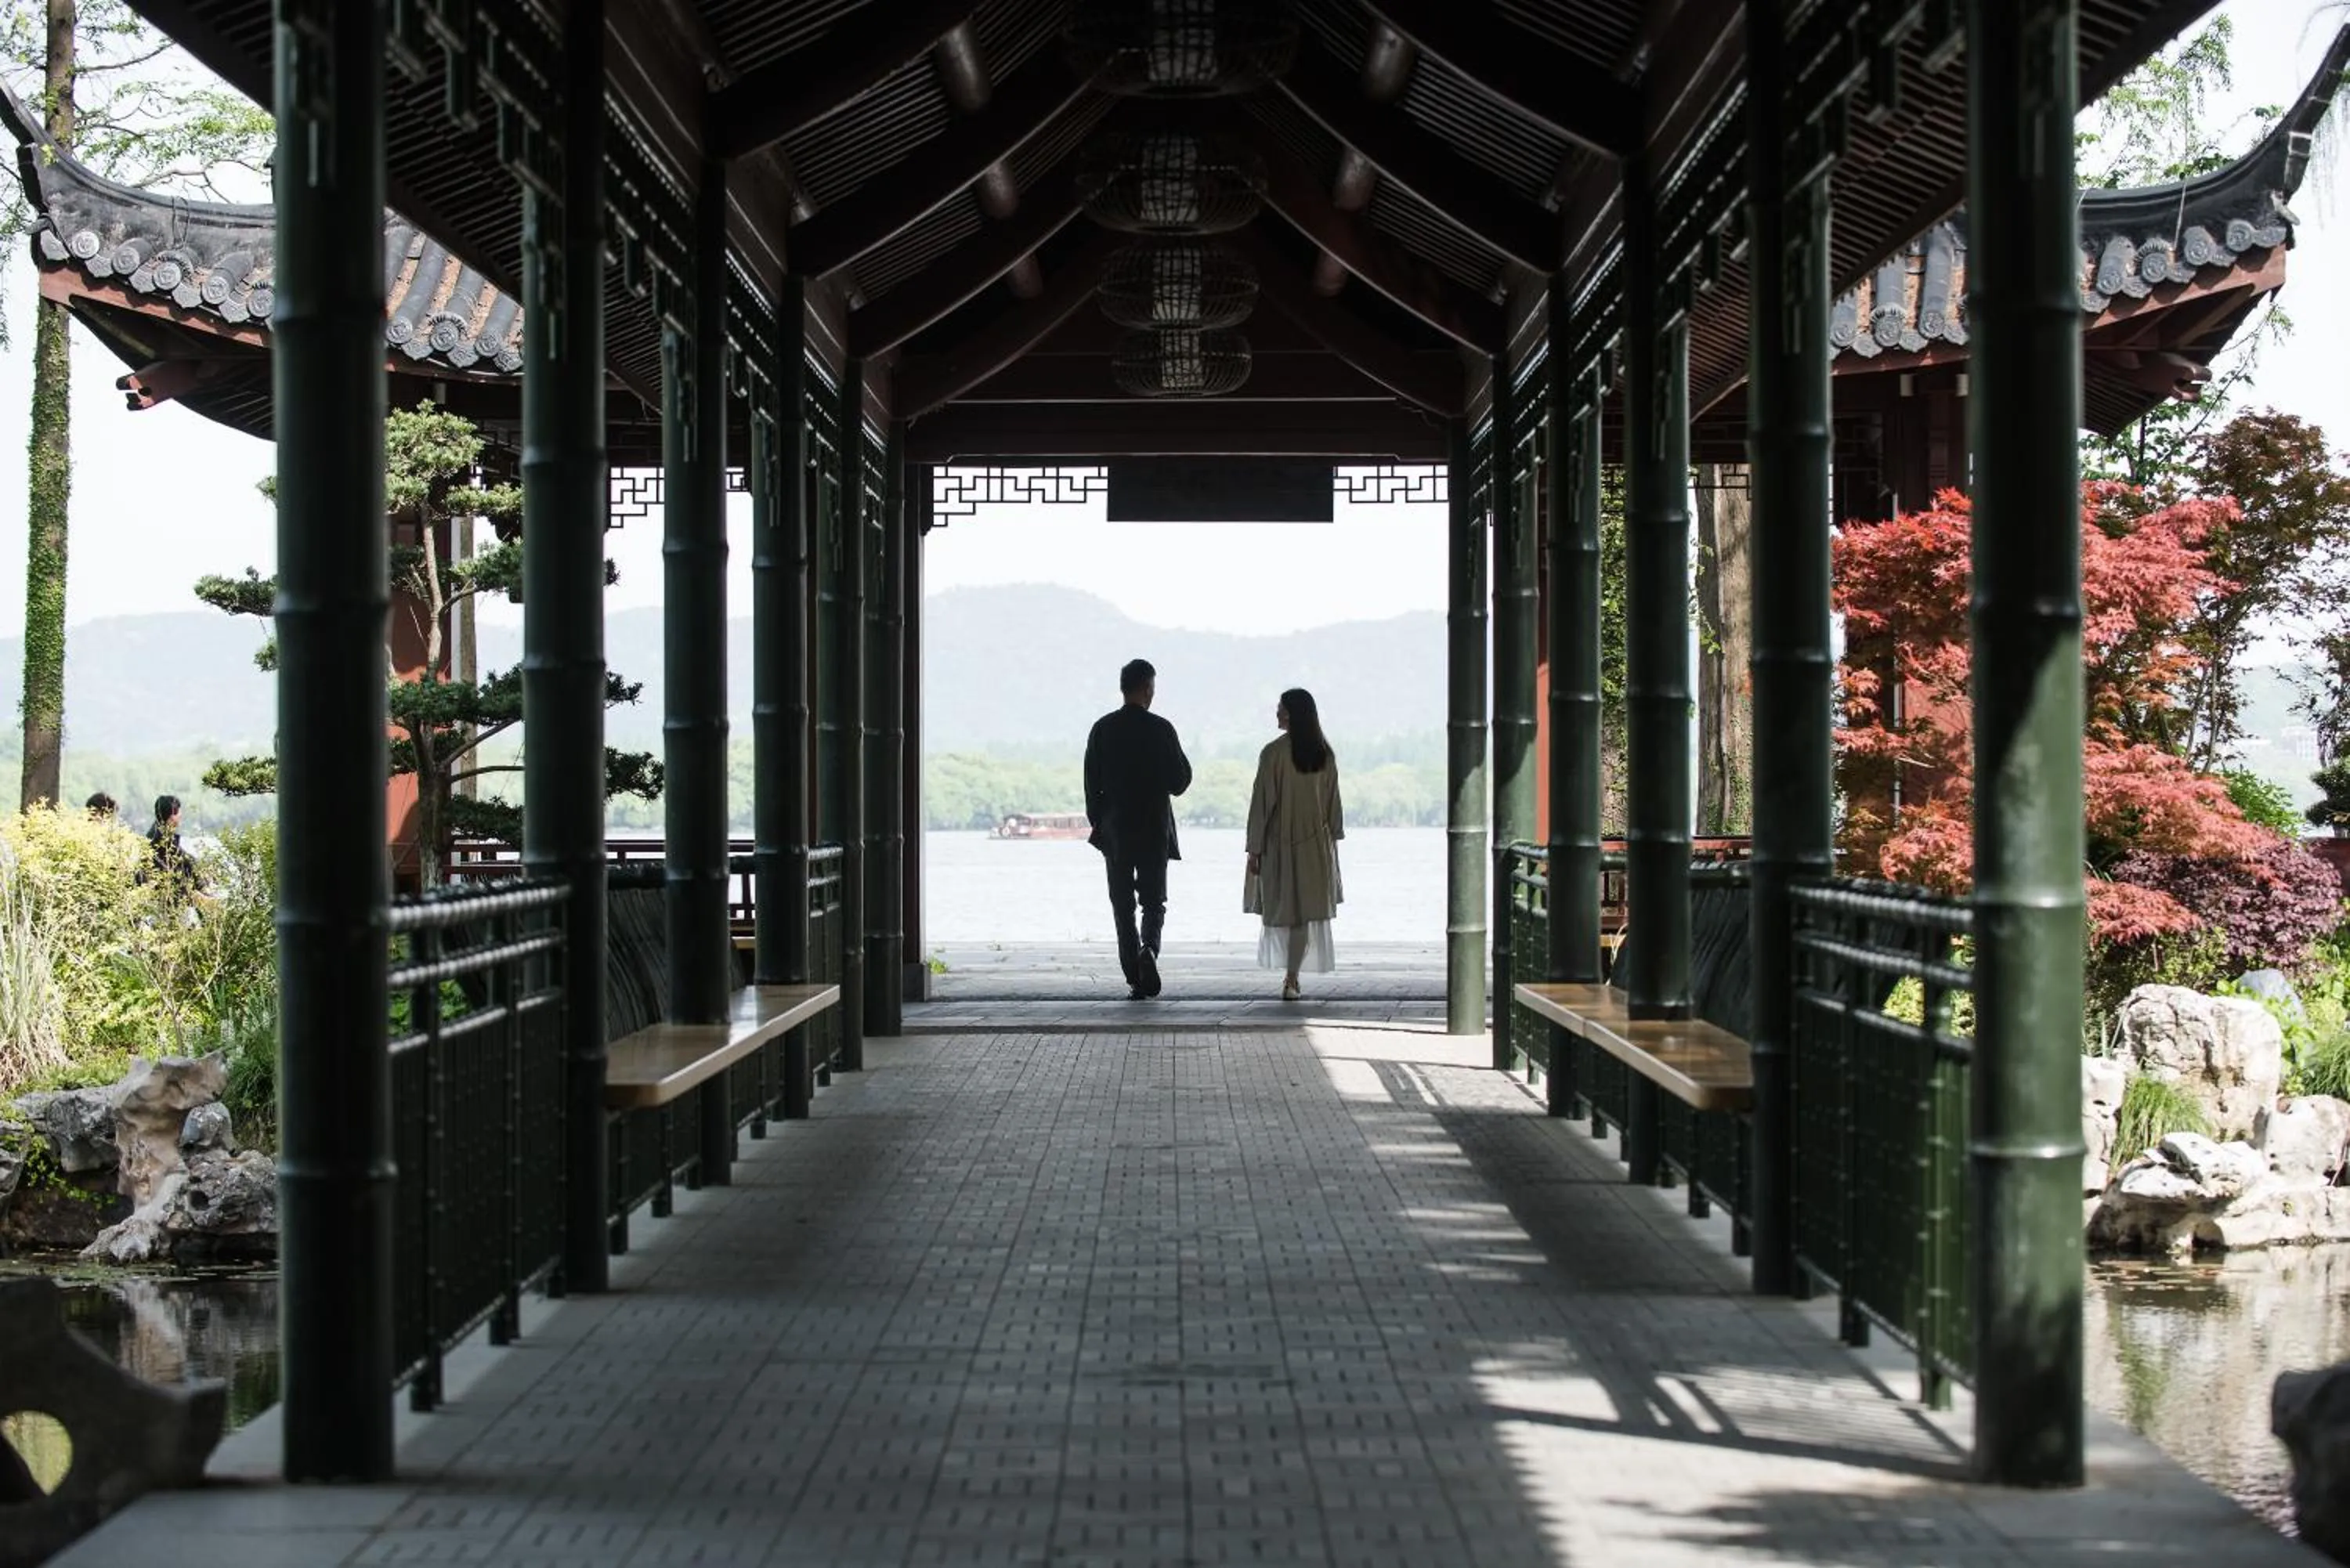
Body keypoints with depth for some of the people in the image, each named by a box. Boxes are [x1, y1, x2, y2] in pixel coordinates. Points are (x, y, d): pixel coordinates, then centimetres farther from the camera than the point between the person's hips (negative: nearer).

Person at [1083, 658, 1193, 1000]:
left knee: (1123, 906, 8)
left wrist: (1098, 824, 10)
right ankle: (1149, 949, -20)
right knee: (1154, 901, 8)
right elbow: (1179, 783, -6)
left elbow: (1092, 785, 1)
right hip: (1155, 829, -2)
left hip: (1115, 830, 2)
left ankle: (1135, 978, 6)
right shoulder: (1161, 729, -8)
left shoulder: (1102, 729, -1)